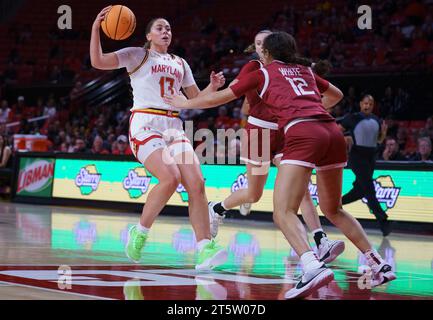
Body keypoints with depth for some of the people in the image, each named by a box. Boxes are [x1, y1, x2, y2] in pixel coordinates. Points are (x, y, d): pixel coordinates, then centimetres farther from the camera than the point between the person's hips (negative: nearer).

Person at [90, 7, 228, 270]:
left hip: (174, 128, 5)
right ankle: (140, 232, -6)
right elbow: (98, 62, -3)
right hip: (145, 125, -5)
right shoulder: (138, 55, 7)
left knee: (196, 182, -14)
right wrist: (96, 28, -15)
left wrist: (213, 87, 5)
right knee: (170, 177, -26)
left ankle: (206, 250, -19)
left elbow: (196, 99, 25)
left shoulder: (180, 63, 23)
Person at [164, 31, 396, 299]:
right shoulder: (306, 70, 28)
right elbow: (336, 94, 44)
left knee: (283, 212, -12)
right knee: (333, 210, 22)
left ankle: (314, 267, -37)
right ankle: (380, 264, 18)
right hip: (333, 132, 6)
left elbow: (218, 98, 22)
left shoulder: (263, 73, 16)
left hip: (302, 133, -6)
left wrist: (185, 103, 37)